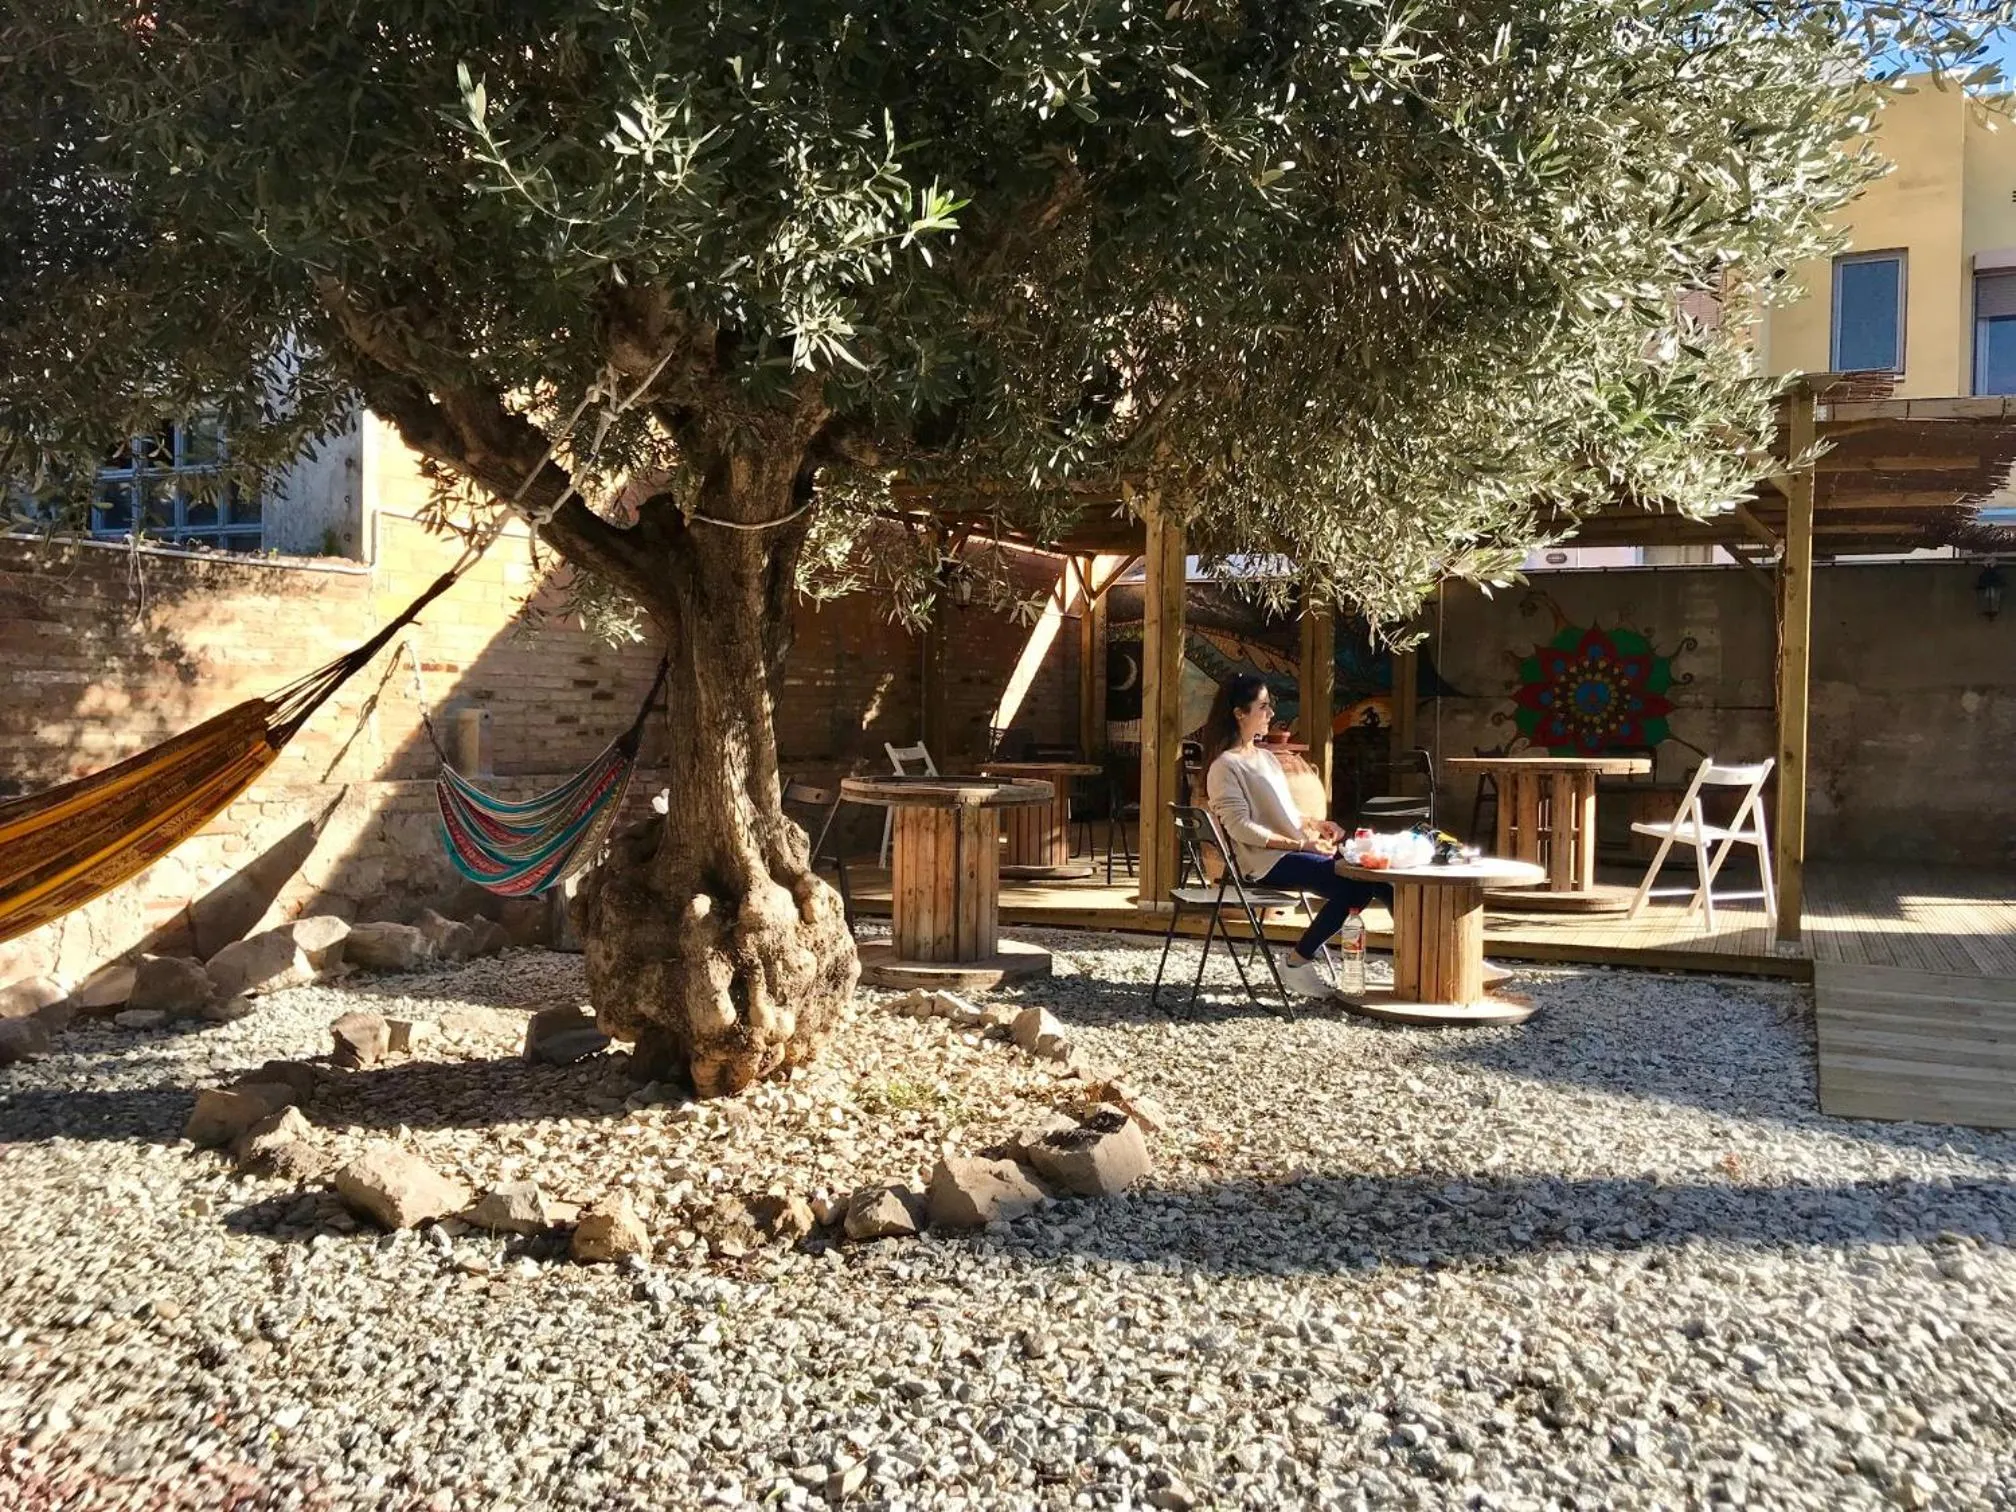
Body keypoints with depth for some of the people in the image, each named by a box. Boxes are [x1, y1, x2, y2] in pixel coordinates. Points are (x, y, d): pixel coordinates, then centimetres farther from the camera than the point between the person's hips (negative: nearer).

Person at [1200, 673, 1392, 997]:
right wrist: (1301, 844, -18)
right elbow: (1241, 828, -16)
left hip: (1295, 848, 8)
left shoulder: (1267, 757, 21)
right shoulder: (1225, 767, -7)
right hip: (1265, 860, -8)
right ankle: (1296, 964, -14)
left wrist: (1316, 824, 4)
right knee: (1350, 885, -25)